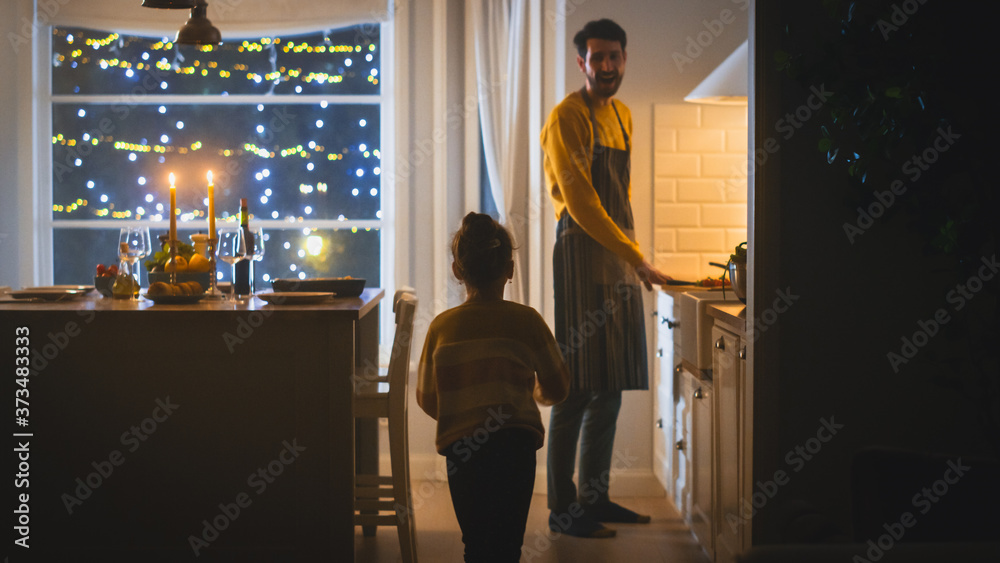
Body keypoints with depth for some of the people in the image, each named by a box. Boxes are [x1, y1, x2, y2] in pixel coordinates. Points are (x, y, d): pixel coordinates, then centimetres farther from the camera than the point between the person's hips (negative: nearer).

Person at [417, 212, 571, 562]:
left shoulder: (442, 326, 3)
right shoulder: (526, 321, 0)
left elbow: (426, 399, 10)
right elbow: (557, 390, 9)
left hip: (460, 446, 2)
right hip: (515, 443, -2)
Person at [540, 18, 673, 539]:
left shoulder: (622, 115, 17)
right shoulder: (568, 117, -9)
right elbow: (580, 203, -17)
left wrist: (632, 255, 14)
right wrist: (636, 258, -19)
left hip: (621, 259, 9)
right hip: (583, 255, -8)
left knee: (610, 387, 11)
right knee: (579, 388, -8)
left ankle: (596, 498, 20)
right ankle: (562, 509, -2)